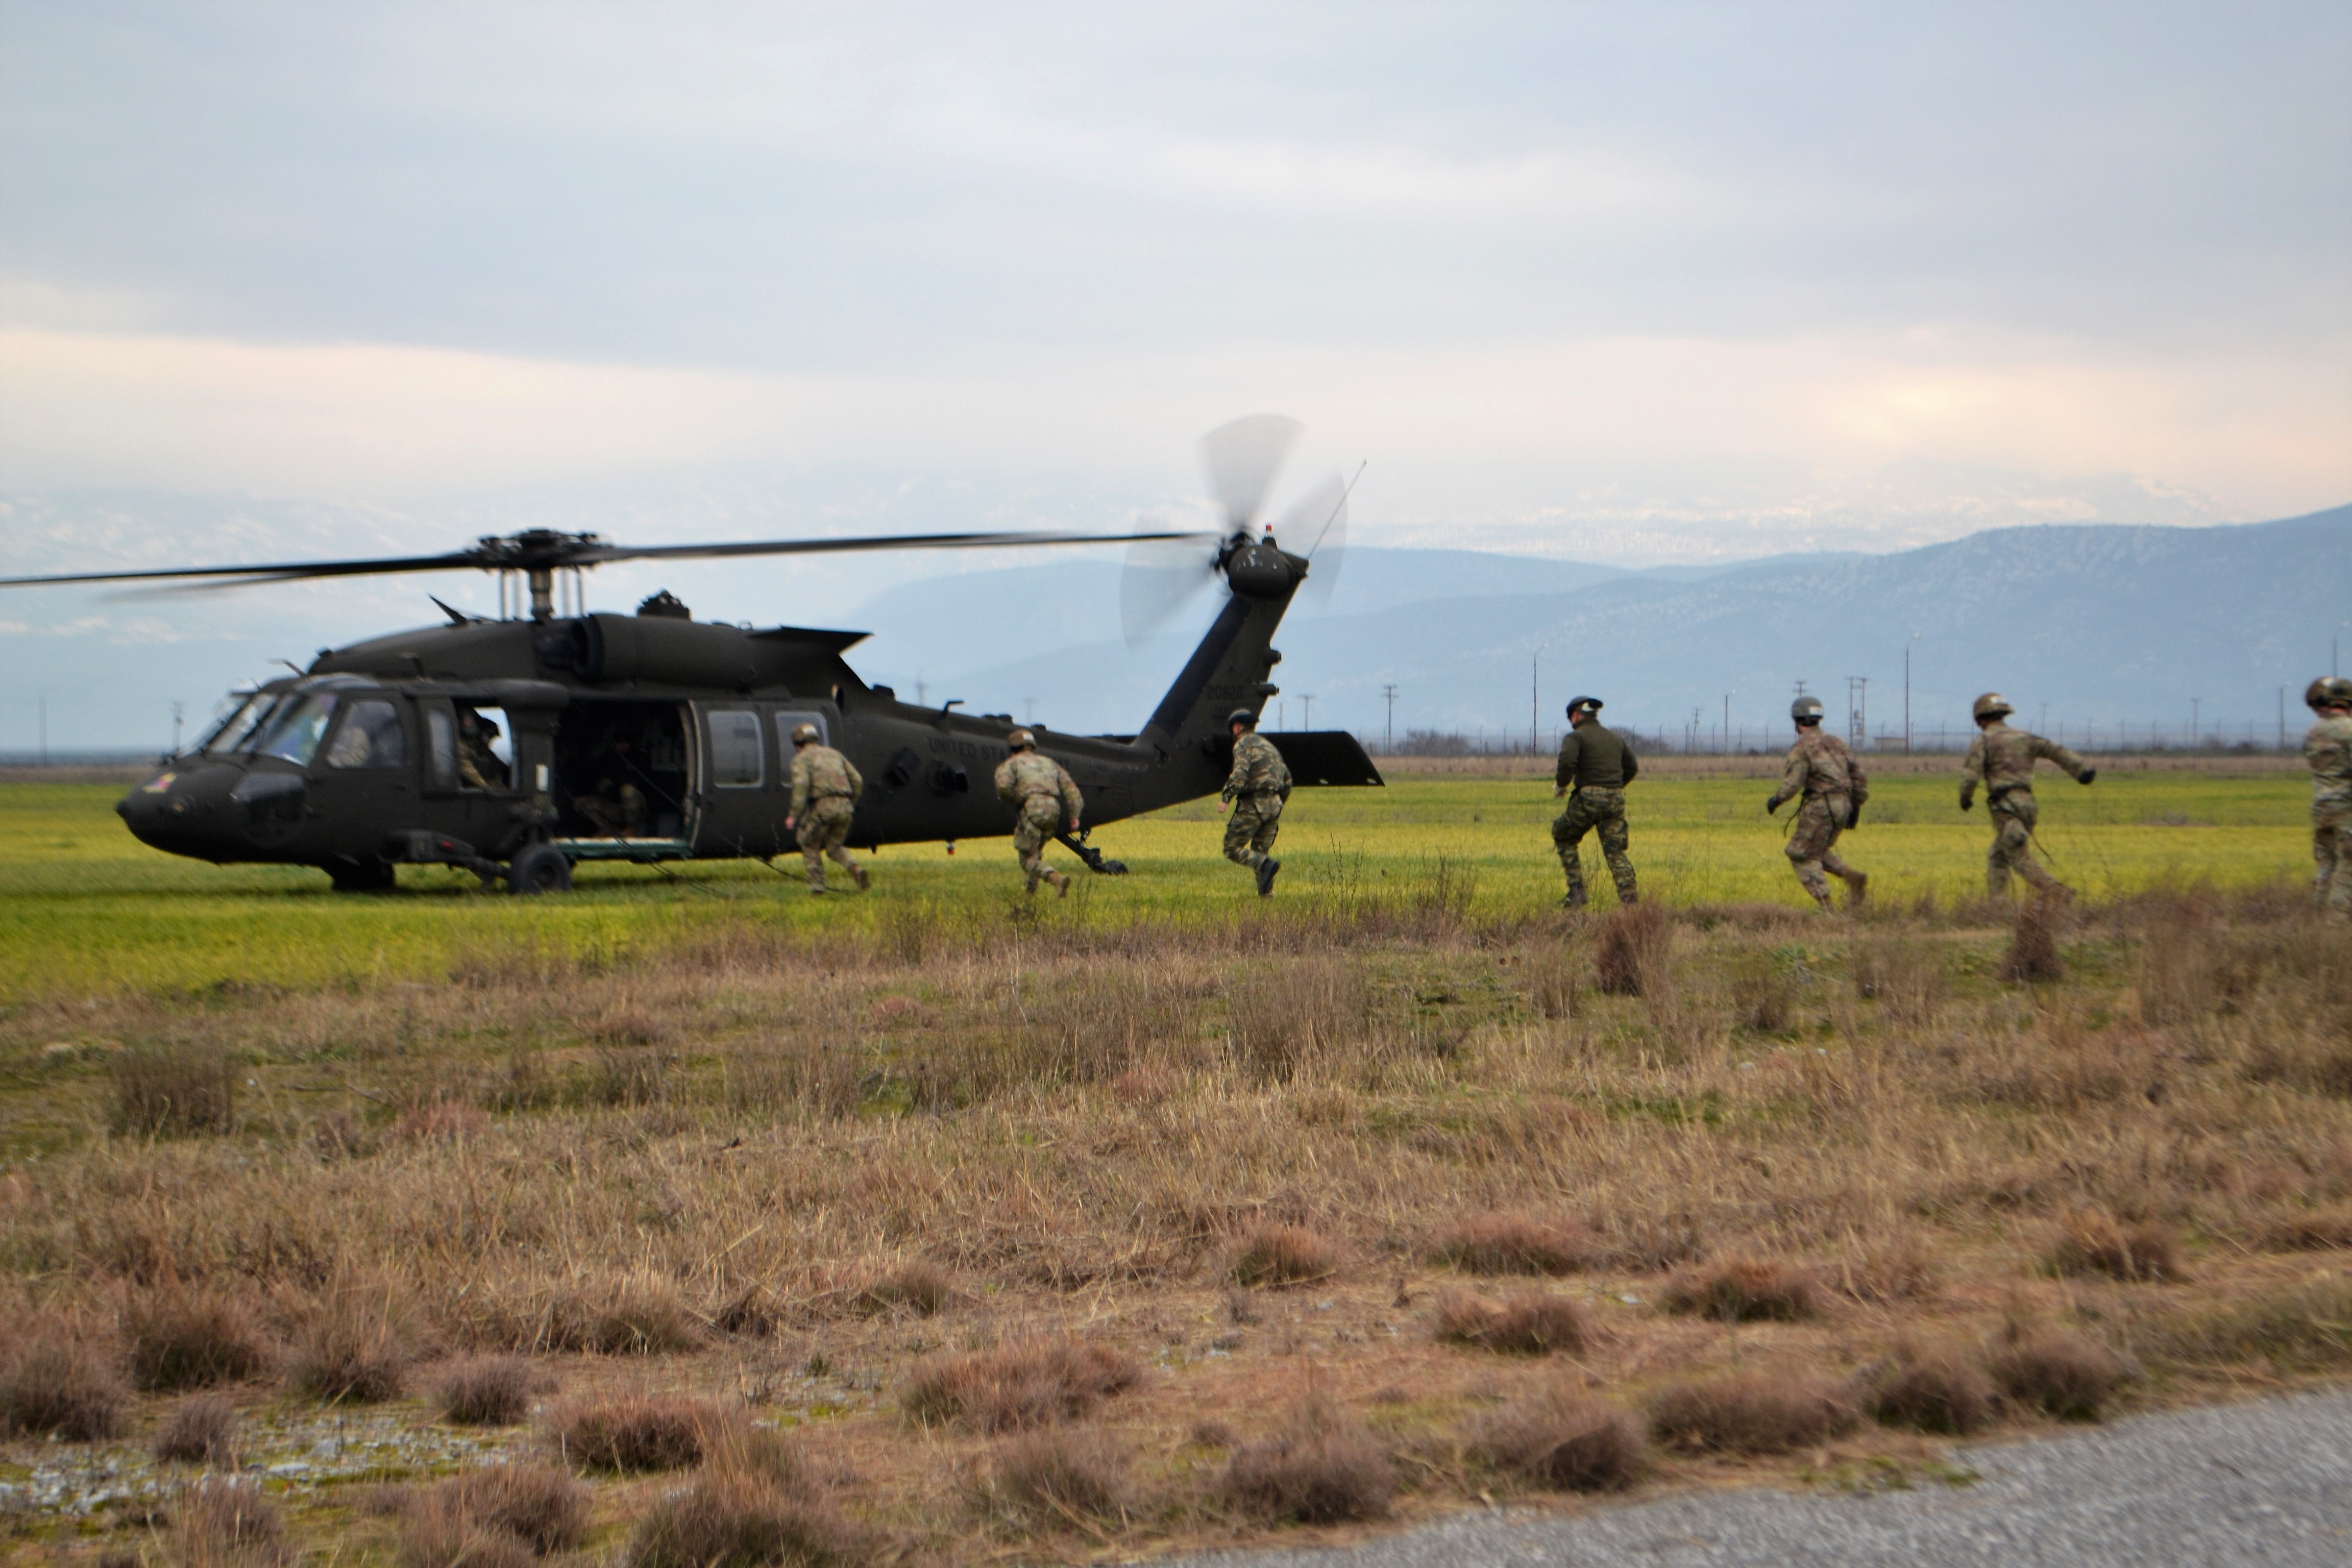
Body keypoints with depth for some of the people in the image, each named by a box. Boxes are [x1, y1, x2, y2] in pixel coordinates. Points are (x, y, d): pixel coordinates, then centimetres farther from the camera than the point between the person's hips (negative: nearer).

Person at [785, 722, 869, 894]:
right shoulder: (834, 754, 24)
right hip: (844, 807, 5)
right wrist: (850, 805, 29)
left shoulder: (801, 759, 6)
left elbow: (801, 784, -13)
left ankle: (818, 885, 8)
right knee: (835, 846, 20)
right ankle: (855, 869, -8)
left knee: (810, 845, 16)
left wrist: (793, 815, -14)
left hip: (822, 807, -5)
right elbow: (857, 780, 19)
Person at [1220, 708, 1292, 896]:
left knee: (1232, 849, -3)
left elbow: (1240, 773, -20)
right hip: (1274, 804, 8)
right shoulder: (1269, 745, 22)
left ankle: (1265, 864, -24)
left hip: (1253, 804, -8)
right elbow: (1287, 779, 24)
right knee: (1260, 850, 14)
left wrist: (1226, 798, -20)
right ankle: (1267, 895, 3)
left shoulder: (1243, 744, -3)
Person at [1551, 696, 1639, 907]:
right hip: (1616, 799, 5)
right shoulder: (1615, 738, 20)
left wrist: (1560, 785, -1)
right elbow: (1632, 767, 24)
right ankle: (1629, 895, -16)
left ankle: (1576, 890, 6)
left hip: (1588, 797, -5)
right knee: (1615, 850, 5)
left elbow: (1567, 762, -18)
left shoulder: (1576, 737, -1)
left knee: (1563, 836, 17)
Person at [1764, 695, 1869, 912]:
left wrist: (1775, 800, 3)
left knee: (1803, 857, 3)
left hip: (1820, 805, -8)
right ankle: (1853, 877, 1)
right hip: (1842, 805, 8)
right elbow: (1856, 770, 13)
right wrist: (1856, 807, 19)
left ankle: (1826, 908, -8)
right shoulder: (1835, 742, 15)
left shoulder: (1802, 748, -8)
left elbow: (1793, 783, -15)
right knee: (1817, 853, 23)